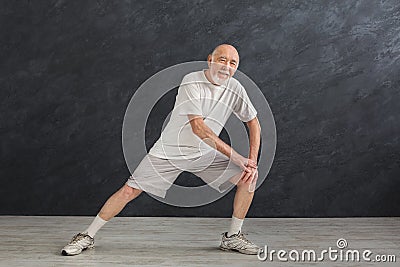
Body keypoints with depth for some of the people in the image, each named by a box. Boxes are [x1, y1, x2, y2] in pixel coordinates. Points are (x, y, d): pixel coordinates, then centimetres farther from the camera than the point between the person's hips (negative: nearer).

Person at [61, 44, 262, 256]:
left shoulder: (235, 89, -6)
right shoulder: (192, 82, -21)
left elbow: (254, 124, 4)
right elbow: (198, 127, -28)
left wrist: (252, 161, -9)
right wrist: (236, 156, -27)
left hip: (205, 154, 5)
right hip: (169, 151, -4)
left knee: (248, 176, -8)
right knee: (130, 190, -7)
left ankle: (232, 237, 8)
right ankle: (87, 236, 12)